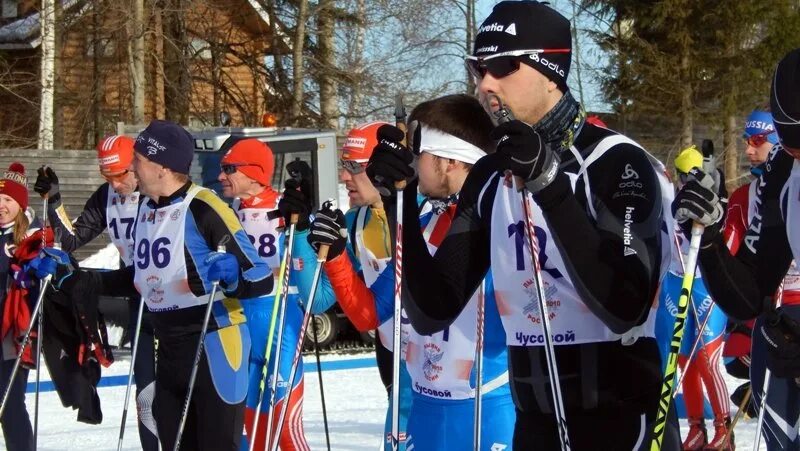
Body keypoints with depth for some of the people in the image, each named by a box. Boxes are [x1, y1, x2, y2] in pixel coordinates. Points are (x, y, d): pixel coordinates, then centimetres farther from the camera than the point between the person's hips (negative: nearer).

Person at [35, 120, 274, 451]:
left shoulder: (203, 209, -16)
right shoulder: (146, 210, 9)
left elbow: (260, 279, -17)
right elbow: (141, 277, 22)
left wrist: (229, 277, -38)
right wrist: (77, 280, 18)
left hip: (214, 344, -8)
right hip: (169, 346, 9)